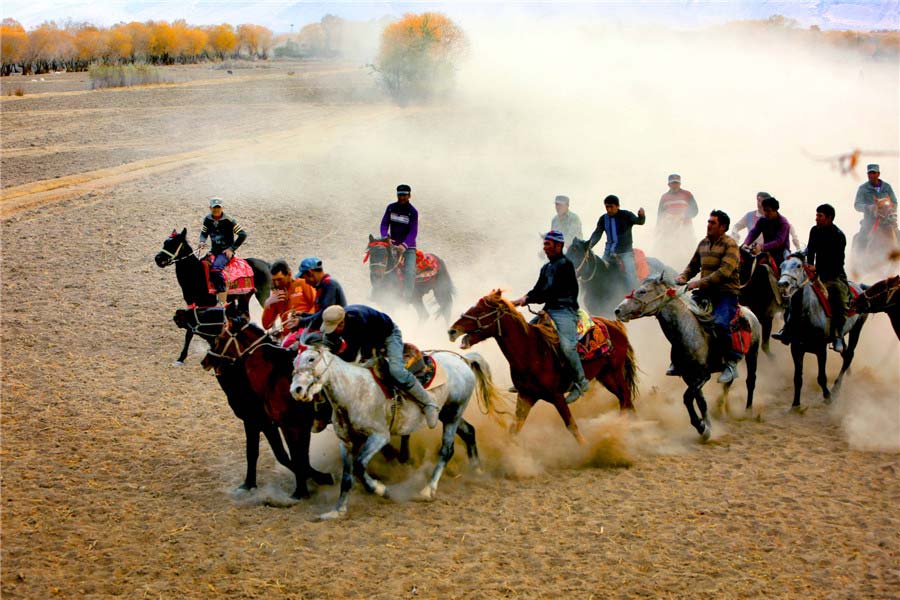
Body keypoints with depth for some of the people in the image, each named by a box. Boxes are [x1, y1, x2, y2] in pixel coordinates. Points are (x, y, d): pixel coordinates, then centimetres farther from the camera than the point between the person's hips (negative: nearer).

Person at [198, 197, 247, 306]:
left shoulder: (228, 221, -11)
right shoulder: (207, 220, 5)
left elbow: (243, 234, -9)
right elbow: (204, 233, 21)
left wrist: (231, 249, -12)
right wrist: (202, 241, -3)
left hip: (226, 252, -7)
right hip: (213, 251, 7)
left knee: (215, 269, -31)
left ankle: (222, 302, -32)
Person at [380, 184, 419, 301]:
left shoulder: (413, 211, -9)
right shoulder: (391, 208, 2)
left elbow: (413, 231, -16)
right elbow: (384, 224, 1)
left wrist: (404, 245, -31)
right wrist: (385, 237, -19)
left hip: (408, 246, -3)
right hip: (392, 244, 3)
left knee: (409, 271, -19)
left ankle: (407, 295, -17)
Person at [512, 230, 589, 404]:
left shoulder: (565, 264, -9)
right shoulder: (546, 268, 19)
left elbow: (553, 290, -17)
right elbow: (538, 289, 17)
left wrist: (528, 299, -19)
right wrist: (525, 298, -4)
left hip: (565, 310, -9)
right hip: (549, 310, 9)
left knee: (566, 345, -27)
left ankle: (580, 382, -12)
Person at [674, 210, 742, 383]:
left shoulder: (730, 244, -8)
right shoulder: (703, 243, 15)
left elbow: (725, 271, -20)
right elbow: (693, 265, 23)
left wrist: (700, 282, -26)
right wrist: (683, 277, 1)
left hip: (726, 292, -7)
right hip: (706, 292, 7)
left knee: (719, 323, -30)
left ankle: (732, 363, -16)